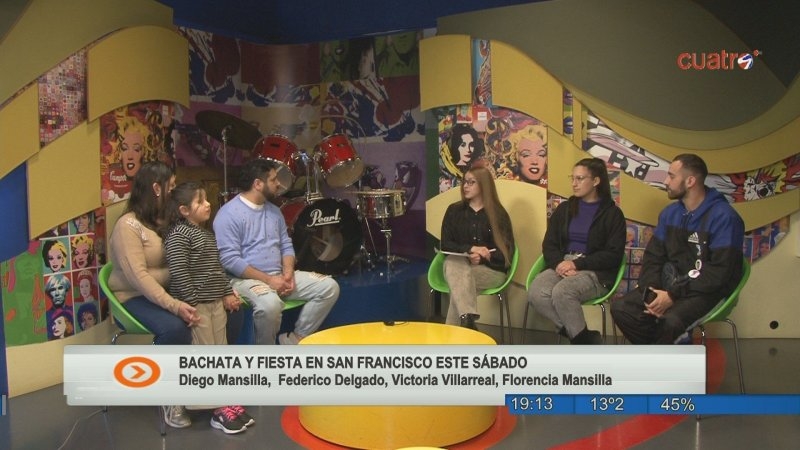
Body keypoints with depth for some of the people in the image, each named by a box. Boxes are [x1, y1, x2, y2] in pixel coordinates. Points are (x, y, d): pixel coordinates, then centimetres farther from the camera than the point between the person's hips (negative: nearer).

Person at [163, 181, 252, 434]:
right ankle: (220, 410, 6)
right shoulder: (178, 234, -14)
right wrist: (192, 304, -23)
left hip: (216, 302, 9)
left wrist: (228, 293, 14)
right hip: (195, 305, -9)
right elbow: (178, 273, -21)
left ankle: (228, 403, 21)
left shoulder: (207, 234, 15)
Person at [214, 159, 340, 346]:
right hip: (246, 279, -7)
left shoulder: (274, 210, 13)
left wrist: (288, 272, -6)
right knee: (270, 304, -39)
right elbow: (230, 260, -18)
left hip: (279, 276, 7)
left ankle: (295, 339, 0)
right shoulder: (229, 214, -12)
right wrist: (268, 279, -20)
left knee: (329, 287, -8)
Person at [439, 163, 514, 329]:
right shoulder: (454, 210, 11)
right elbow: (445, 245, 3)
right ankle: (467, 320, -50)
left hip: (491, 269, -2)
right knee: (454, 262, -35)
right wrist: (471, 249, -15)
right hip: (459, 265, 2)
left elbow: (507, 251, 0)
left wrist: (482, 257, -18)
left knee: (460, 280, -34)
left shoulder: (498, 213, 6)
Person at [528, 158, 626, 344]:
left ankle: (581, 338, -13)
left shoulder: (612, 213, 3)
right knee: (535, 294, -27)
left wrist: (577, 264, -16)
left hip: (595, 272, -4)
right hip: (562, 266, 5)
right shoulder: (564, 209, 18)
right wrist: (559, 263, -11)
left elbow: (613, 255, -5)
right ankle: (585, 338, -16)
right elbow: (549, 244, 11)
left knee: (561, 292, -35)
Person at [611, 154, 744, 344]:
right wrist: (652, 290, -11)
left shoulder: (723, 217, -14)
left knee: (671, 321, -35)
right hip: (669, 285, 6)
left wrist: (673, 296, -22)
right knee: (620, 308, -15)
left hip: (706, 291, -6)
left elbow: (720, 271, -19)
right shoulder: (670, 213, 8)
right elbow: (653, 256, 9)